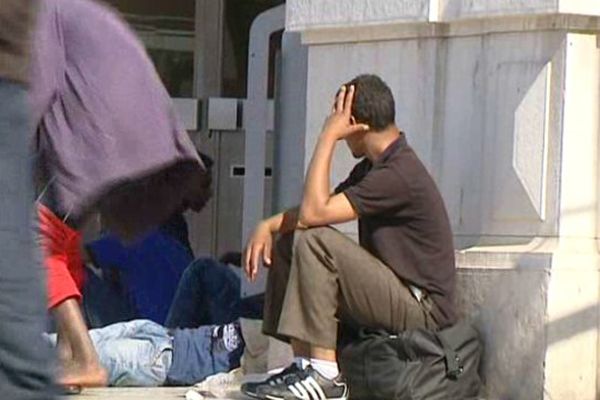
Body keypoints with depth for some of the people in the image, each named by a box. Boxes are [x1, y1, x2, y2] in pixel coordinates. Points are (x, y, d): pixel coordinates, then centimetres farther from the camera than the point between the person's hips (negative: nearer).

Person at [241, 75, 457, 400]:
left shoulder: (399, 175, -20)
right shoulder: (372, 167, 14)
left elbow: (314, 212, -24)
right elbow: (312, 210, 15)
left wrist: (328, 137, -18)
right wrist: (269, 226, -5)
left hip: (423, 311, -10)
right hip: (391, 295, 10)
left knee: (314, 241, -23)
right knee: (287, 244, 7)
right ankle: (304, 364, 0)